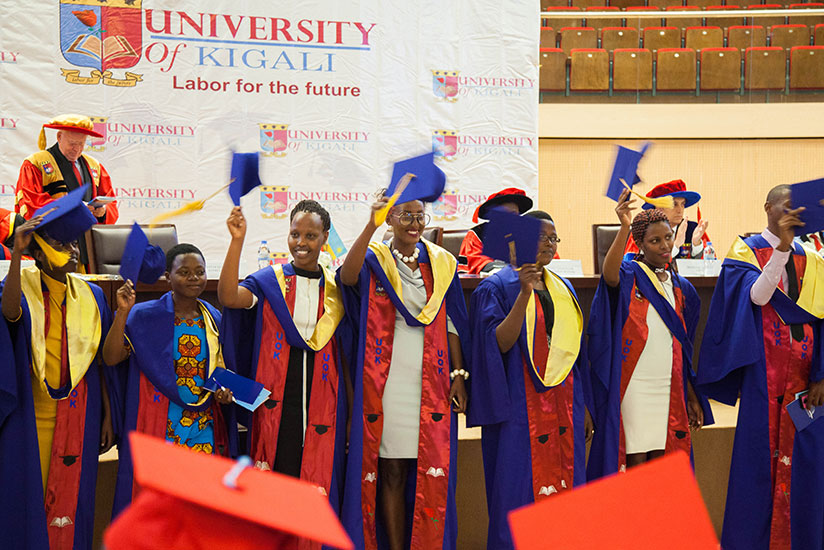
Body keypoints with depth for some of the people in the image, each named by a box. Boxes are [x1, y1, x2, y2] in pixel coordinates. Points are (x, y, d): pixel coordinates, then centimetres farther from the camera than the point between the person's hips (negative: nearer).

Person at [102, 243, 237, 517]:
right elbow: (111, 358, -12)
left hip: (205, 429, 3)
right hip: (160, 429, -3)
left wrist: (224, 391, -2)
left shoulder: (213, 318, 9)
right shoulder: (145, 317, -2)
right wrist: (123, 312, -20)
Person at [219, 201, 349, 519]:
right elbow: (228, 297, -17)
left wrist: (350, 415, 9)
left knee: (318, 488, 1)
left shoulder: (336, 288, 8)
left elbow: (344, 355, 11)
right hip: (276, 406, -1)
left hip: (322, 407, 1)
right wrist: (237, 240, -23)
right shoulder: (270, 281, 3)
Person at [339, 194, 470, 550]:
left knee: (431, 473, 0)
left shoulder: (441, 263, 11)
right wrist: (371, 225, -34)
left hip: (431, 383, 2)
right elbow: (347, 276, -23)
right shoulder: (374, 260, 1)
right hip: (388, 383, -2)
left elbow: (451, 323, 11)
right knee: (391, 472, 0)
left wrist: (458, 375, 4)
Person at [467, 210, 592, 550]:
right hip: (521, 406, -6)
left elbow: (573, 348, 18)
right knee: (521, 491, -5)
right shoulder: (497, 288, -3)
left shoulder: (562, 288, 15)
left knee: (562, 486, 5)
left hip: (562, 403, 6)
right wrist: (524, 294, -25)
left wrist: (582, 406, 14)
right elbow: (500, 343, -16)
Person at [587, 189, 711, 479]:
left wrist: (691, 395, 14)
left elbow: (681, 347, 17)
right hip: (634, 386, -5)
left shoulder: (681, 288, 14)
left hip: (669, 387, 5)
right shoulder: (628, 276, -3)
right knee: (636, 461, -3)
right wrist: (624, 227, -45)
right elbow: (609, 274, -30)